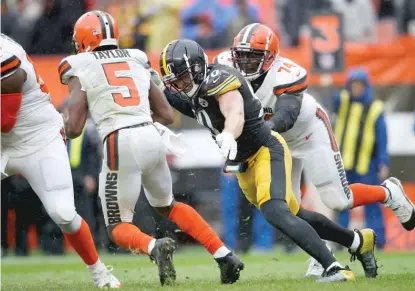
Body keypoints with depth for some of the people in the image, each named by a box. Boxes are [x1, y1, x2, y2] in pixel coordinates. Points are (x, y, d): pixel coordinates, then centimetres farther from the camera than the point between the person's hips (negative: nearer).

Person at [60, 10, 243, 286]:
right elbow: (167, 115, 20)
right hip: (152, 137, 5)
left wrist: (62, 121, 19)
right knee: (167, 206, 30)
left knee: (119, 227, 8)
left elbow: (73, 129, -2)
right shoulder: (136, 62, 20)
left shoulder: (82, 72, 5)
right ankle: (224, 254, 16)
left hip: (121, 143, -5)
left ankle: (155, 247, -26)